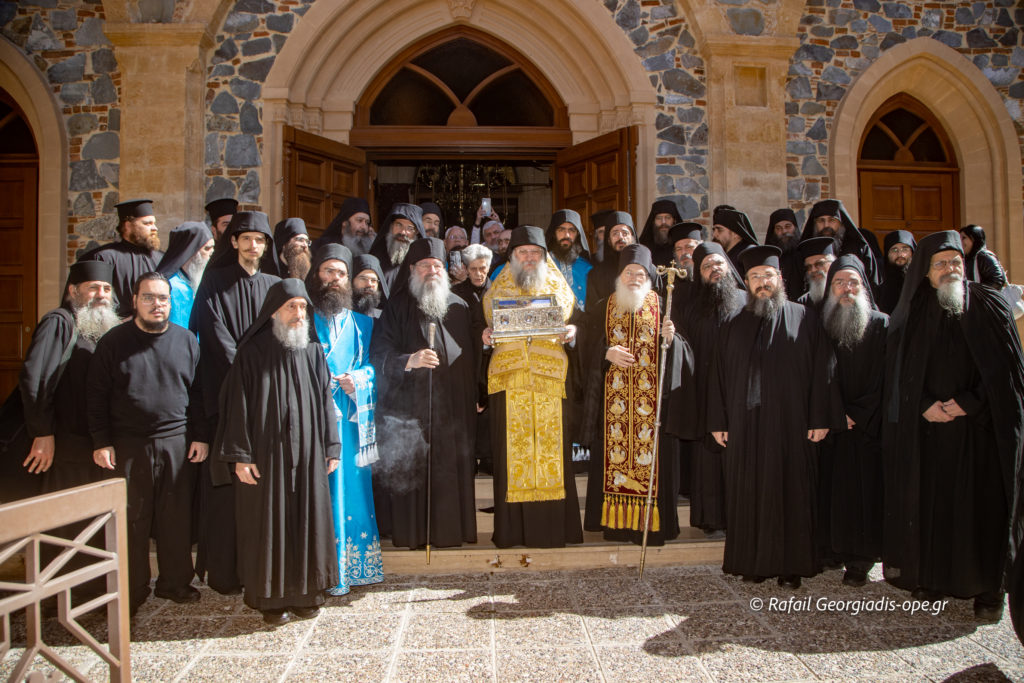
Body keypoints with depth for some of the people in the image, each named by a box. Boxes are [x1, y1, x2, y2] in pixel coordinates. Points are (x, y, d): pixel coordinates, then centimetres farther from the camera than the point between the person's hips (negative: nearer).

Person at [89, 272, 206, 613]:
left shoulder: (186, 340, 6)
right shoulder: (114, 342, 1)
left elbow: (198, 393, 8)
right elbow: (98, 396, 2)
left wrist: (200, 436, 3)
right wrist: (101, 442, -4)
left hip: (177, 443, 1)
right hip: (128, 446, -1)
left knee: (177, 517, 8)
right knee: (131, 520, 7)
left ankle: (175, 582, 23)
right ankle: (133, 590, 20)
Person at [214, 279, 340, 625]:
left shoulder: (313, 352, 7)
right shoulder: (253, 353, -4)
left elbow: (325, 401, 9)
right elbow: (238, 404, -6)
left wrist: (331, 447, 5)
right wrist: (240, 455, -11)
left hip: (308, 454, 3)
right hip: (266, 453, -3)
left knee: (309, 520, 7)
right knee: (269, 523, 3)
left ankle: (306, 591, 21)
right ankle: (272, 597, 16)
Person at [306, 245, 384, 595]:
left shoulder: (359, 322, 17)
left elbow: (371, 365, 14)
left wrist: (357, 380, -6)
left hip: (348, 417, 3)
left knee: (348, 484, 5)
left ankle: (350, 565, 16)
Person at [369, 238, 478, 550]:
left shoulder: (459, 307, 14)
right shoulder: (398, 306, 4)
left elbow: (471, 359, 15)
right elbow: (379, 356, -4)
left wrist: (473, 398, 8)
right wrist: (409, 361, -22)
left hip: (452, 405, 3)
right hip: (410, 404, -2)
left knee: (451, 471, 0)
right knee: (411, 472, -4)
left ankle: (451, 530, 12)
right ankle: (413, 533, 7)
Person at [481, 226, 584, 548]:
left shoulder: (558, 288, 15)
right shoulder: (497, 289, 15)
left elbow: (576, 320, 13)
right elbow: (482, 322, 14)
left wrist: (572, 332, -9)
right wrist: (485, 334, -8)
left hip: (549, 378, 0)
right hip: (509, 378, 0)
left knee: (550, 446, -3)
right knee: (512, 448, -4)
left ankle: (553, 527, 4)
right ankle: (513, 528, 2)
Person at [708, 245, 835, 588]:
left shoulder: (804, 318, 4)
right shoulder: (736, 325, 11)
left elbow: (820, 371, 0)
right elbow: (719, 374, 8)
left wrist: (820, 418, -8)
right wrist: (718, 421, 2)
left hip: (790, 422, -2)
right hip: (745, 423, 2)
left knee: (789, 490, 3)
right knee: (748, 492, 5)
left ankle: (790, 564, 14)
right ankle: (753, 561, 17)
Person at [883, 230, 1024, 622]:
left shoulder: (989, 306, 2)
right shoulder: (910, 314, 6)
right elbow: (899, 370, 5)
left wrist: (967, 403, -11)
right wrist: (925, 404, -9)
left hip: (978, 425, -1)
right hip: (924, 428, 2)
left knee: (981, 505, 0)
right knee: (928, 502, 4)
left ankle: (988, 589, 11)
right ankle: (931, 576, 17)